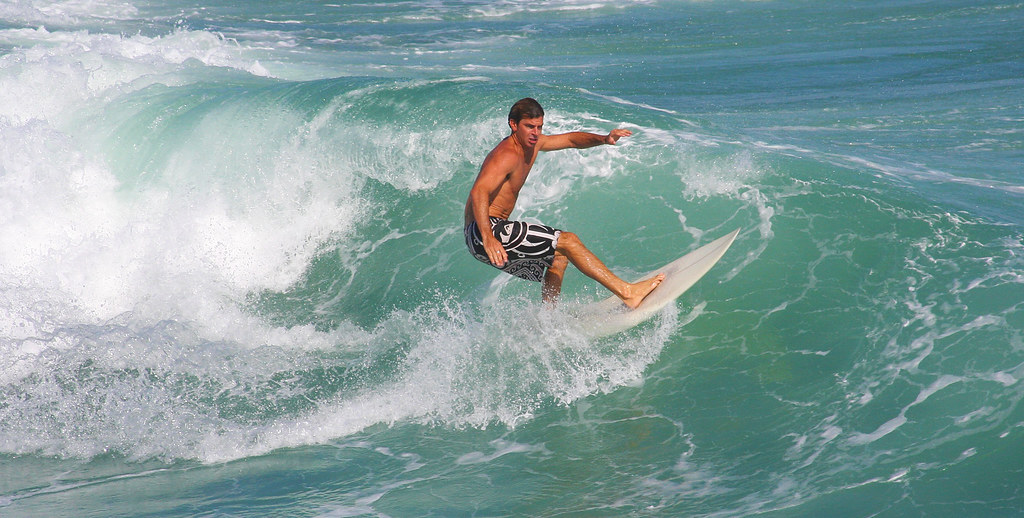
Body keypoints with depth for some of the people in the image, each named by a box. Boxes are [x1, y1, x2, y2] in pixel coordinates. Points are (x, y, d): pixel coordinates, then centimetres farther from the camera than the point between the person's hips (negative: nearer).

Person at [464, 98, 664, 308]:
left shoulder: (532, 143, 12)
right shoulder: (507, 155, -17)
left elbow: (571, 140, 23)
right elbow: (478, 192, -31)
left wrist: (603, 139, 2)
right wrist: (488, 238, -46)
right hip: (480, 233, -11)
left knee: (559, 256, 24)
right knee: (568, 241, -12)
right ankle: (627, 292, -13)